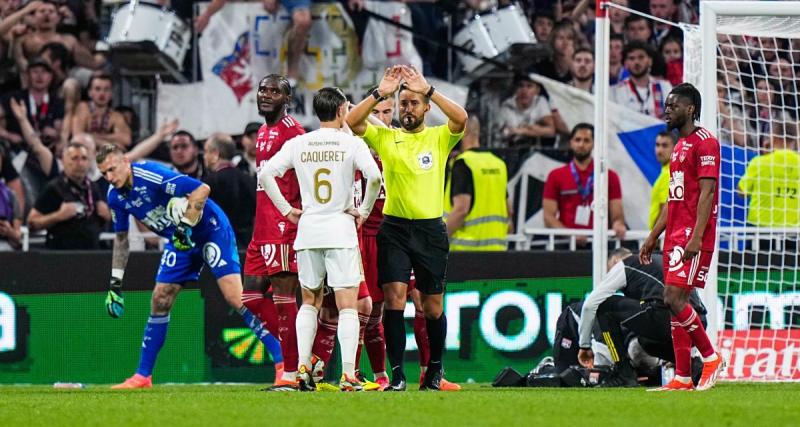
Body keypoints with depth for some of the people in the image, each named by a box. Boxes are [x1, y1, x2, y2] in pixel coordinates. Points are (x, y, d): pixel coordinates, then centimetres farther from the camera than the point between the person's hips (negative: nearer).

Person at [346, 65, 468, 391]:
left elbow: (460, 118, -16)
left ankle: (435, 368, 27)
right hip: (394, 228, 0)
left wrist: (427, 89, -19)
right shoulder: (385, 138, 8)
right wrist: (380, 93, -13)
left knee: (432, 305, 6)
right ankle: (397, 374, -11)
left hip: (431, 229, 0)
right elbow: (352, 122, -6)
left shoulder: (439, 138, 4)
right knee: (394, 296, -12)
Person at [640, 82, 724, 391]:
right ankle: (682, 378, 5)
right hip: (675, 235, 10)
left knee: (674, 299, -15)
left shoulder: (704, 142, -9)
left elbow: (707, 192, -17)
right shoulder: (680, 146, 20)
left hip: (693, 236, -10)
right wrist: (653, 237, 22)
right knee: (675, 302, 4)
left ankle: (711, 357, -3)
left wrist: (696, 237, -24)